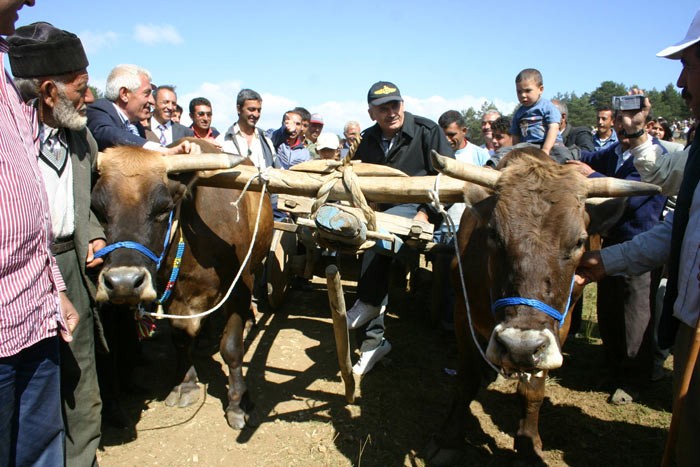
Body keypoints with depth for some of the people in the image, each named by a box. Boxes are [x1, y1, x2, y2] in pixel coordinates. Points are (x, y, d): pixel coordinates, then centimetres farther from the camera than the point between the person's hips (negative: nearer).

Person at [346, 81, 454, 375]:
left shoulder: (427, 131, -6)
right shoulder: (368, 141, 9)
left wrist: (427, 212, -18)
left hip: (421, 210, -5)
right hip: (383, 211, 5)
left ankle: (367, 304, -20)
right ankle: (375, 338, -3)